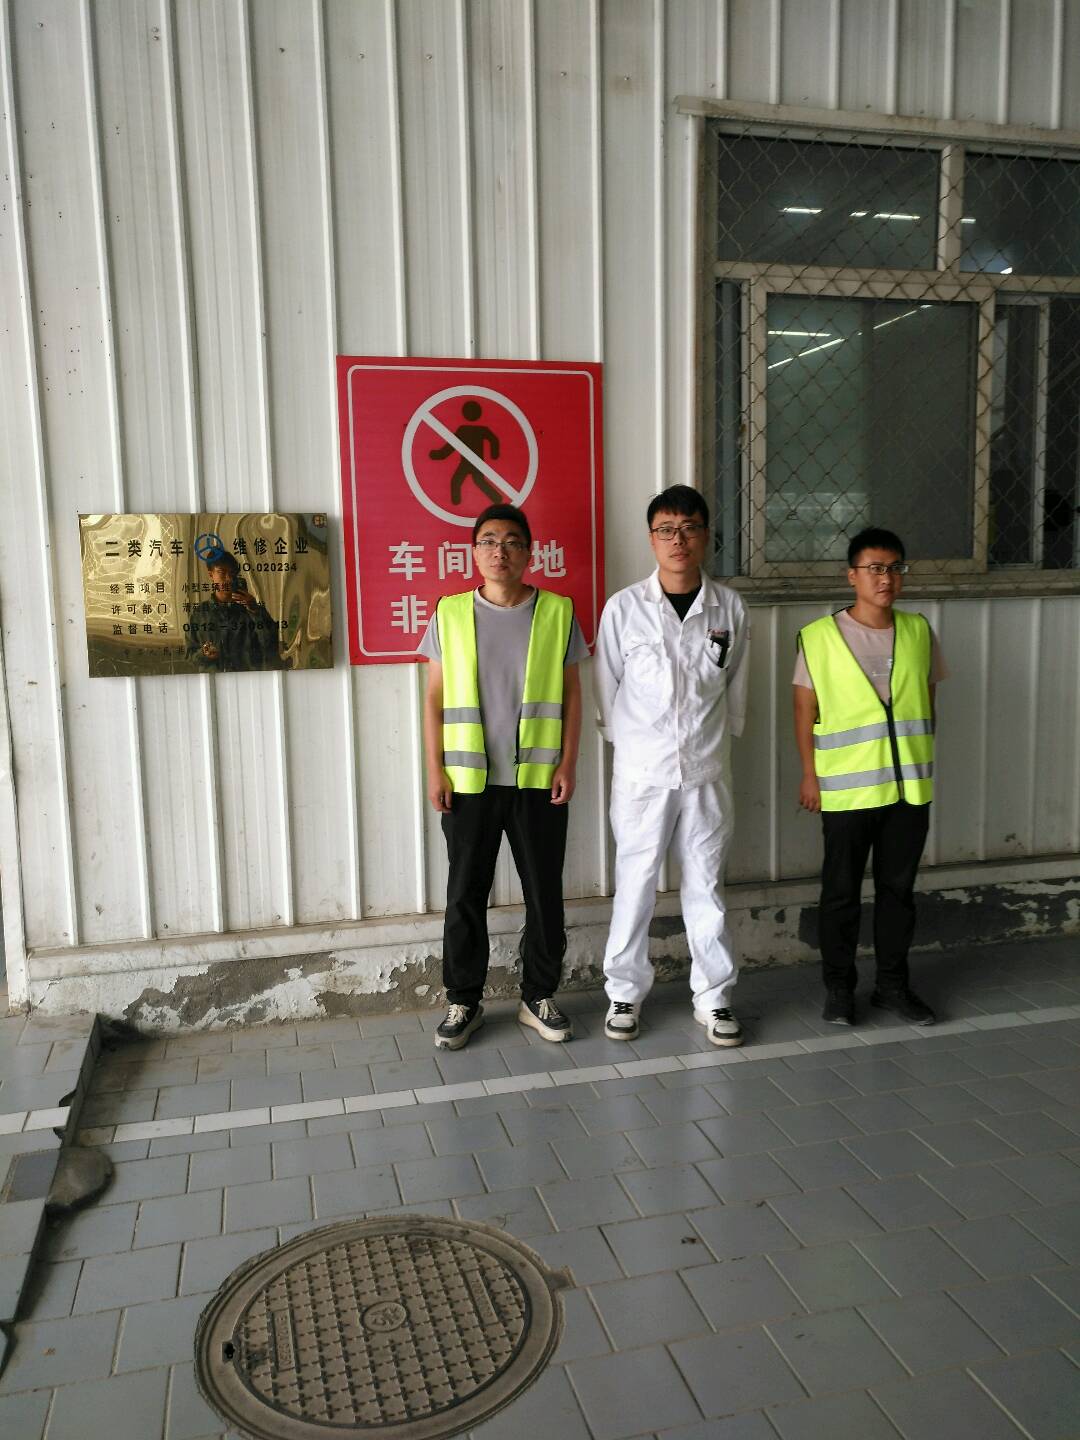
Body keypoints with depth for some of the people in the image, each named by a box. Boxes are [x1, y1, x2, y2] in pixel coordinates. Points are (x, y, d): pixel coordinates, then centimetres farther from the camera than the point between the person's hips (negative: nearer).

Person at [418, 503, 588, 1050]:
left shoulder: (557, 613, 2)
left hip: (538, 780, 0)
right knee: (465, 894, 8)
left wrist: (567, 764, -3)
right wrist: (435, 769, -2)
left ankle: (540, 997, 25)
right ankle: (463, 1001, 23)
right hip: (468, 780, 0)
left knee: (544, 894, 8)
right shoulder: (449, 614, 2)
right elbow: (434, 699, 4)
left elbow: (572, 695, 4)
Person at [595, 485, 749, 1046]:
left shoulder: (729, 607, 2)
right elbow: (607, 688, 3)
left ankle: (713, 996, 24)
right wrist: (627, 743, 8)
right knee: (634, 887, 6)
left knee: (706, 885, 10)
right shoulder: (624, 607, -5)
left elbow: (736, 686, 13)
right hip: (642, 771, -2)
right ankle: (625, 993, 23)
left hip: (706, 771, 2)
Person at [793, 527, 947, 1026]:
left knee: (898, 888, 13)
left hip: (909, 784, 3)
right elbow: (805, 711, -2)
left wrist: (922, 764, 12)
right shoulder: (820, 637, -6)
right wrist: (810, 775, -3)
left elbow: (928, 701, 13)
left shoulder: (919, 632, 5)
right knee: (841, 892, 7)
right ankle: (838, 986, 21)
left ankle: (893, 984, 27)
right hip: (847, 788, -3)